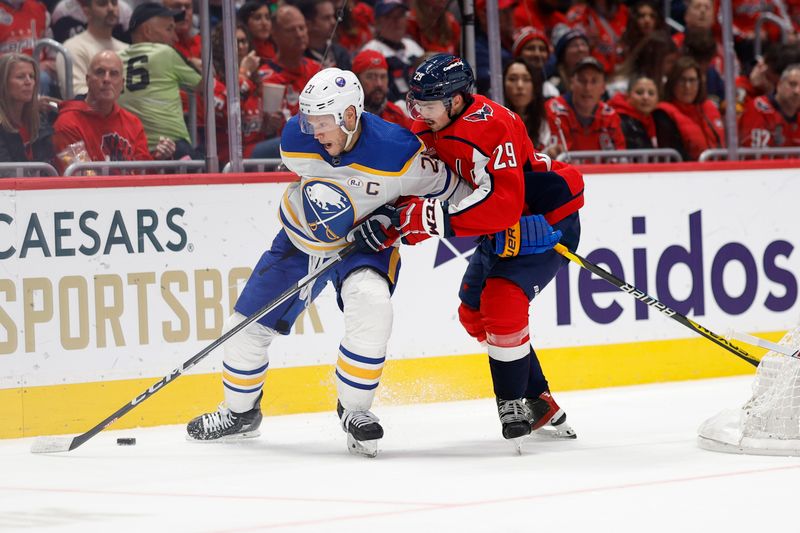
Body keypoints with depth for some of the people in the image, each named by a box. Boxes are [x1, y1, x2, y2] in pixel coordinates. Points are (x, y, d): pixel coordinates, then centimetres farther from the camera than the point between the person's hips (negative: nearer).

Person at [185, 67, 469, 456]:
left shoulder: (398, 153, -30)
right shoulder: (296, 138, -20)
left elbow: (449, 189, -15)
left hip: (366, 242, -3)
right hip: (301, 237, 3)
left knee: (371, 306, -33)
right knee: (249, 323, 4)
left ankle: (354, 409, -12)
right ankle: (240, 413, 30)